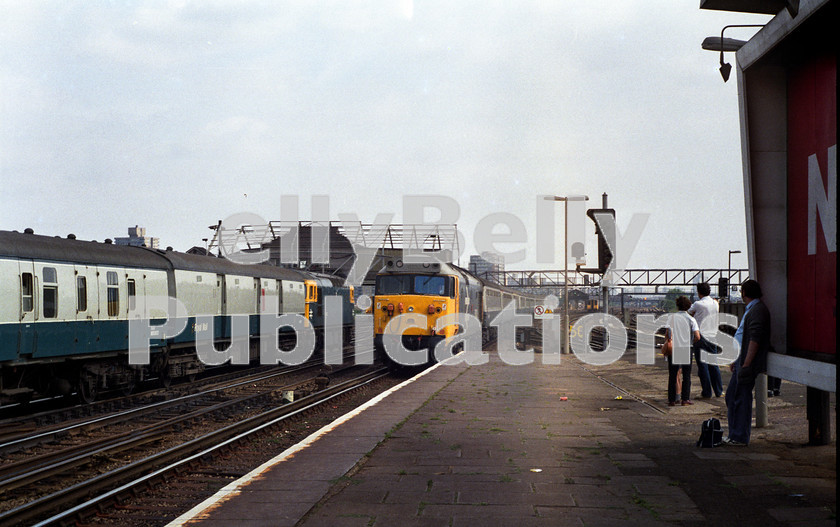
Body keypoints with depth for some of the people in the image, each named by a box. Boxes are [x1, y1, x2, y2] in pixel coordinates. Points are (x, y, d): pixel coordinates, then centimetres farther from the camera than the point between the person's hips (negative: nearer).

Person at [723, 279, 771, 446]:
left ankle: (740, 438, 1)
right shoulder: (751, 310, 19)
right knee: (731, 396, 14)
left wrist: (746, 364, -24)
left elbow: (755, 340, -22)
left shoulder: (758, 311, -15)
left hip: (748, 364, -10)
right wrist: (736, 360, 25)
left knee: (742, 398, -5)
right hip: (742, 362, 10)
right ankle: (734, 434, 20)